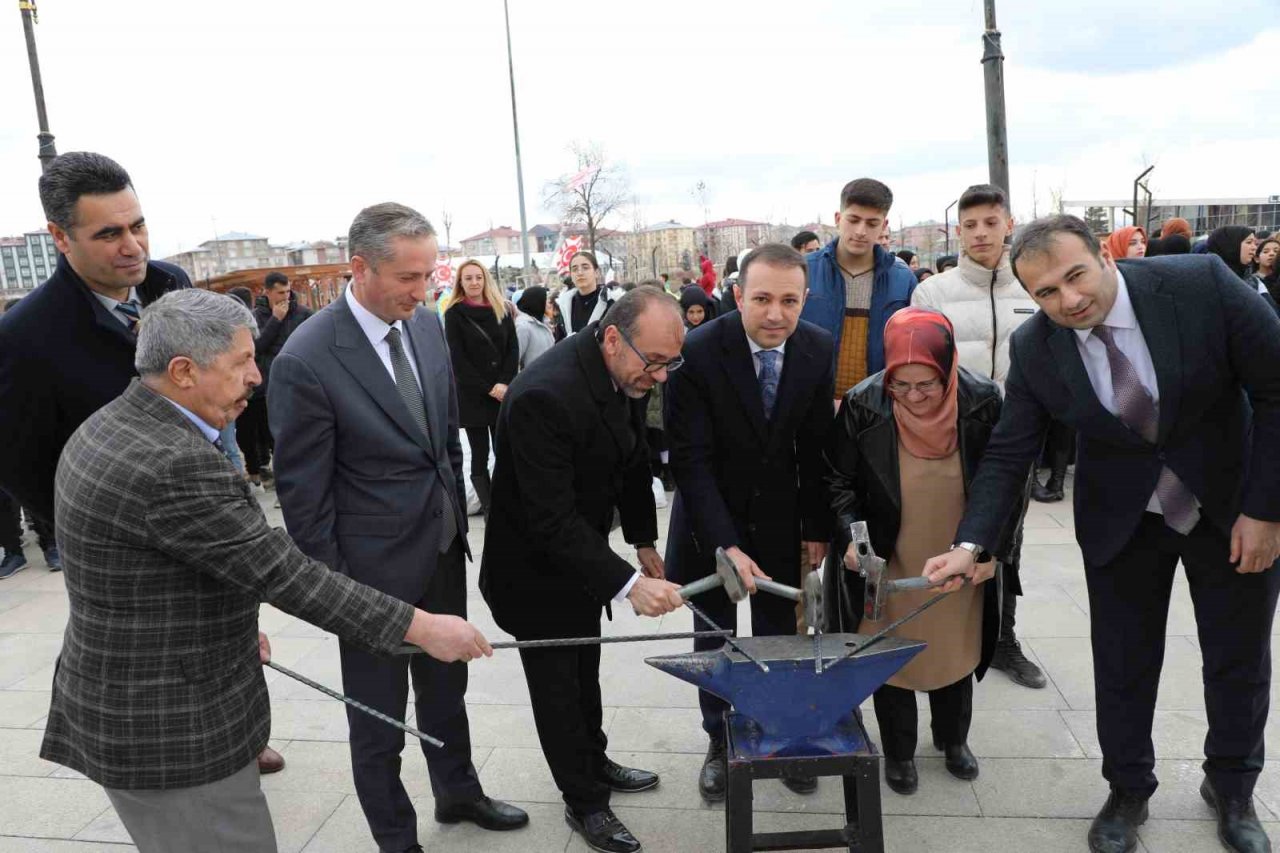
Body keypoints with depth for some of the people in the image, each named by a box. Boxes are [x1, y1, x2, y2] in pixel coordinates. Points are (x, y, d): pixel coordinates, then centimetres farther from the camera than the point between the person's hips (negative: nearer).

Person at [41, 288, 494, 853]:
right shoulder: (174, 465, -28)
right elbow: (284, 575, -27)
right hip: (171, 731, -10)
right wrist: (421, 627, -21)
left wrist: (231, 624, 16)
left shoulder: (107, 428, 4)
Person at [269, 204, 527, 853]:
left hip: (443, 549, 6)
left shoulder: (427, 324, -1)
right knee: (378, 717, 13)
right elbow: (302, 491, -15)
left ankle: (457, 793, 48)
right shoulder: (305, 361, -21)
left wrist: (456, 517, 12)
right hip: (375, 568, -6)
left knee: (446, 686, 25)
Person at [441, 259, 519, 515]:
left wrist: (504, 383, -9)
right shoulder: (454, 313, 0)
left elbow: (513, 349, 5)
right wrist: (488, 388, -11)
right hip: (472, 395, -2)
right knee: (480, 456, 2)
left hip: (503, 393, 3)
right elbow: (458, 359, -5)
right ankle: (489, 509, 8)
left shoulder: (501, 309, 10)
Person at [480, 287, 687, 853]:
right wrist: (628, 584, -40)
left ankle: (594, 762, 47)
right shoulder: (544, 396, -36)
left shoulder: (626, 374, -10)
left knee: (585, 670, 25)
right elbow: (550, 519, -36)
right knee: (558, 685, 11)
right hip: (535, 568, -7)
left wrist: (644, 542, 8)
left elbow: (633, 461, 6)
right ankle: (584, 802, 31)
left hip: (582, 553, 7)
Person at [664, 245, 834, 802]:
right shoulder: (696, 353, -24)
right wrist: (726, 545, -29)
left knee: (779, 636, 11)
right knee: (714, 637, 12)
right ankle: (719, 743, 32)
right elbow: (691, 461, -23)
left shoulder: (818, 350, -11)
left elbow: (816, 447, -1)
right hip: (710, 516, -2)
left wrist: (817, 527, 1)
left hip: (779, 517, 2)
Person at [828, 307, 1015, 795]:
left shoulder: (982, 402, -16)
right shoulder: (863, 406, -19)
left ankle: (953, 739, 46)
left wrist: (992, 548, -9)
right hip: (888, 566, -1)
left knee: (955, 653, 20)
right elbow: (841, 482, -7)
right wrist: (850, 535, -22)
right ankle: (898, 752, 35)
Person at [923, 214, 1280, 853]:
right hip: (1123, 520, 1)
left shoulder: (1201, 284, -23)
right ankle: (1127, 791, 33)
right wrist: (970, 545, -24)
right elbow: (1008, 454, -12)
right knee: (1123, 664, 8)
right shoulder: (1034, 347, -16)